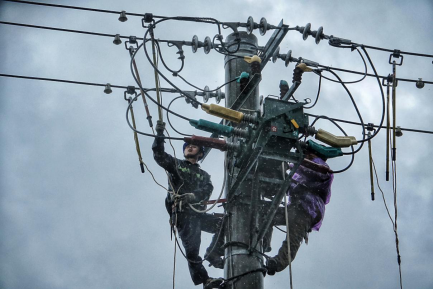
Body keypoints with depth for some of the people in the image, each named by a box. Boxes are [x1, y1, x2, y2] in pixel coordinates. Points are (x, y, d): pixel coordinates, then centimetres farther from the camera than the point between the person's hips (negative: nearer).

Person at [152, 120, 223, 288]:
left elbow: (207, 191, 2)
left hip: (198, 213, 4)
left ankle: (213, 255, -2)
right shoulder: (176, 165, 19)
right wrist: (160, 134, -12)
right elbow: (159, 155, 1)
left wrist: (193, 196, -20)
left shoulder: (204, 175, 23)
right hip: (183, 214, -4)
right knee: (192, 250, -14)